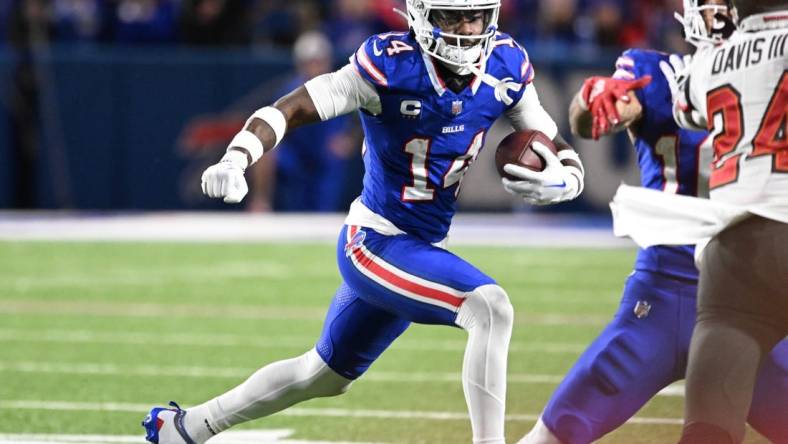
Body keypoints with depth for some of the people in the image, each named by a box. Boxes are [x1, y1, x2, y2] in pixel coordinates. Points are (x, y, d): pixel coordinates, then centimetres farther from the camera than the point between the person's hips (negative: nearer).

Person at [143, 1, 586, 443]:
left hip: (421, 247, 7)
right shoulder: (389, 66, -20)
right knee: (491, 308, -28)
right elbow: (291, 109, -21)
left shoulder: (505, 67, -5)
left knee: (326, 375, 23)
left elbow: (560, 153, 3)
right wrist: (236, 159, -38)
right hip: (376, 241, -7)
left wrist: (560, 182, -20)